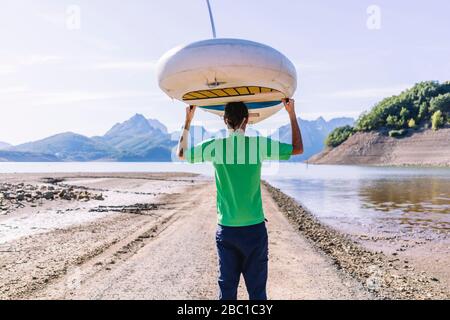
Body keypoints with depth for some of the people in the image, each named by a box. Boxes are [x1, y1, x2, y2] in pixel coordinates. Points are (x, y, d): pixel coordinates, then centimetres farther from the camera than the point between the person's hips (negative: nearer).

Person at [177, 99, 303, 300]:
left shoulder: (215, 147, -5)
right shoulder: (260, 145, -8)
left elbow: (181, 153, 13)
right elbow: (298, 149, 6)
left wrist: (188, 121, 21)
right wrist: (292, 113, 13)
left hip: (226, 230, 2)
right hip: (254, 229, -1)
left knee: (227, 288, 14)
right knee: (257, 289, 9)